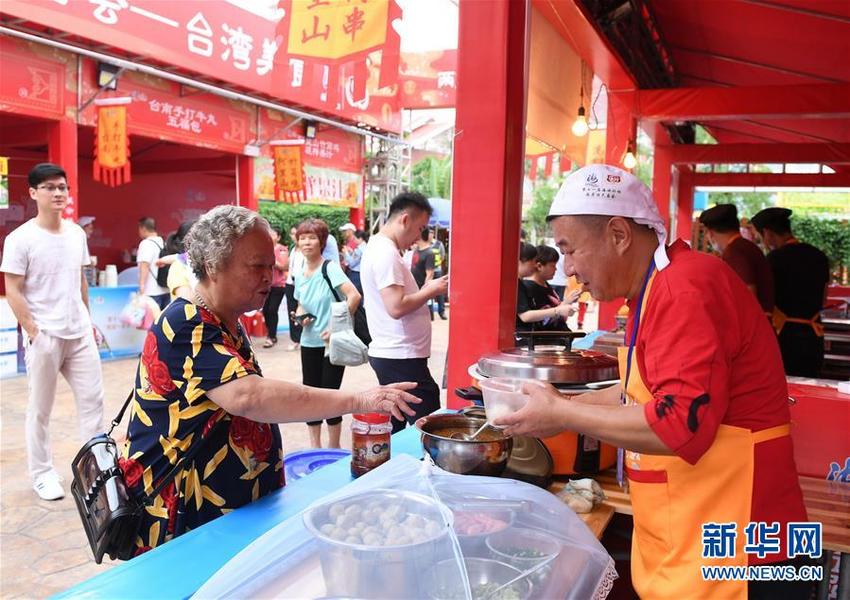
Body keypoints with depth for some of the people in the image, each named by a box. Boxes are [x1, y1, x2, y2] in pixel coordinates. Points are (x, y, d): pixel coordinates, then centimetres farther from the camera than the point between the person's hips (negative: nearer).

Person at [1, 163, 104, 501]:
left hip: (80, 333, 5)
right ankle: (42, 473, 21)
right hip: (44, 336, -5)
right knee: (40, 407, 7)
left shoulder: (76, 233, 7)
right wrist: (33, 332, -14)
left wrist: (87, 320, 14)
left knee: (92, 398, 8)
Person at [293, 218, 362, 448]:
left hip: (333, 343, -6)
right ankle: (315, 446, 25)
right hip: (309, 343, 6)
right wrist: (300, 317, -1)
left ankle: (334, 448, 17)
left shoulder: (330, 268, -12)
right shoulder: (299, 274, 8)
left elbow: (354, 296, -23)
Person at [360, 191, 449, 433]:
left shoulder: (377, 247, 15)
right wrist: (431, 290, -11)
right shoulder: (386, 253, -17)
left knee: (395, 427, 16)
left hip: (389, 353, 10)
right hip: (401, 357, -10)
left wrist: (425, 290, 8)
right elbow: (397, 307, -24)